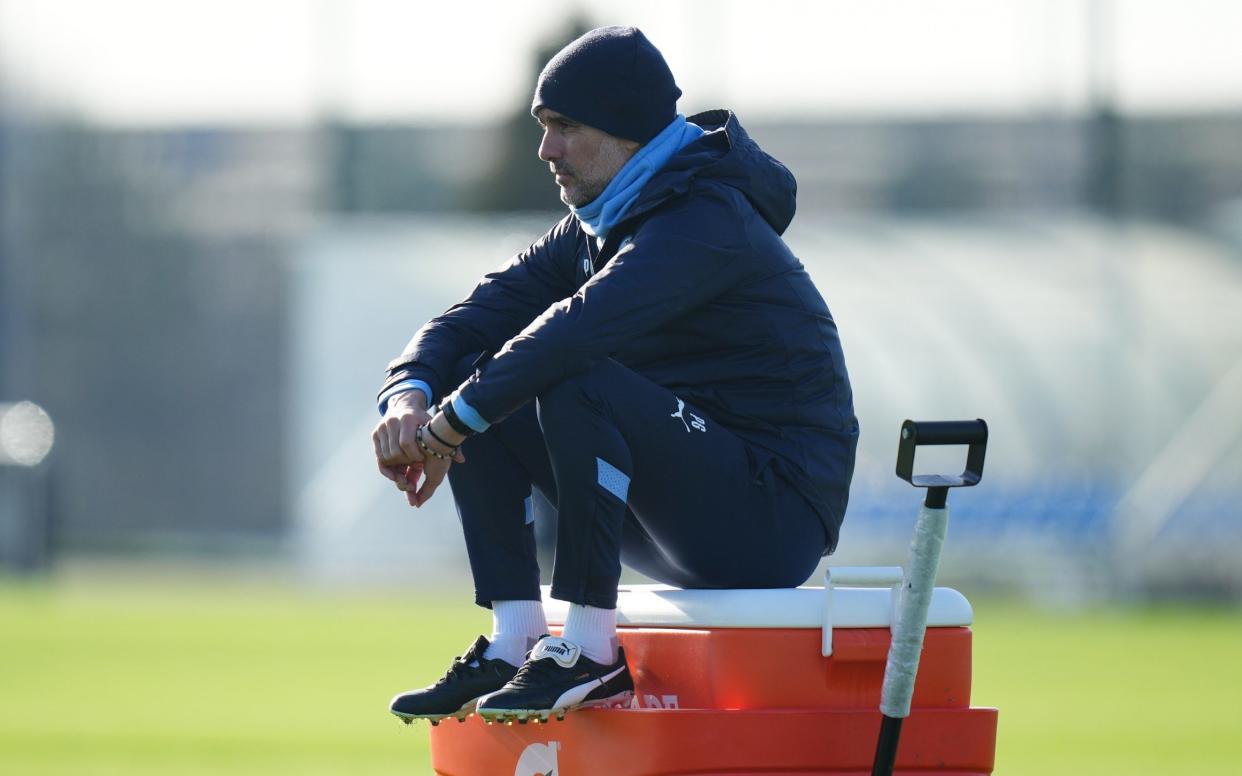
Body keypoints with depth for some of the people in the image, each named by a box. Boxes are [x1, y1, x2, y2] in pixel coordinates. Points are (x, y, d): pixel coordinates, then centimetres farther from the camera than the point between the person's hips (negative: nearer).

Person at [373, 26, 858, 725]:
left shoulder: (707, 221, -18)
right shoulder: (592, 232, 12)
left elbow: (579, 330, -32)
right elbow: (476, 318, 6)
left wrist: (454, 421, -28)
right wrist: (410, 393, -15)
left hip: (775, 522, -9)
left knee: (579, 382, -31)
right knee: (479, 387, 2)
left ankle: (590, 655, -24)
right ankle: (513, 646, -4)